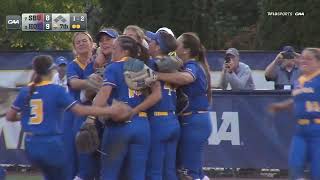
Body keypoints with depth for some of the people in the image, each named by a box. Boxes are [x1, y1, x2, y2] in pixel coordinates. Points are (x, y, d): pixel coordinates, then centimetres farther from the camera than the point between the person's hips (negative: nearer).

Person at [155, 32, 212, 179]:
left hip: (193, 123, -10)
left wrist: (155, 75, -43)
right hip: (198, 121, 10)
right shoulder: (196, 65, 14)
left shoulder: (192, 66, -15)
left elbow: (186, 77, -39)